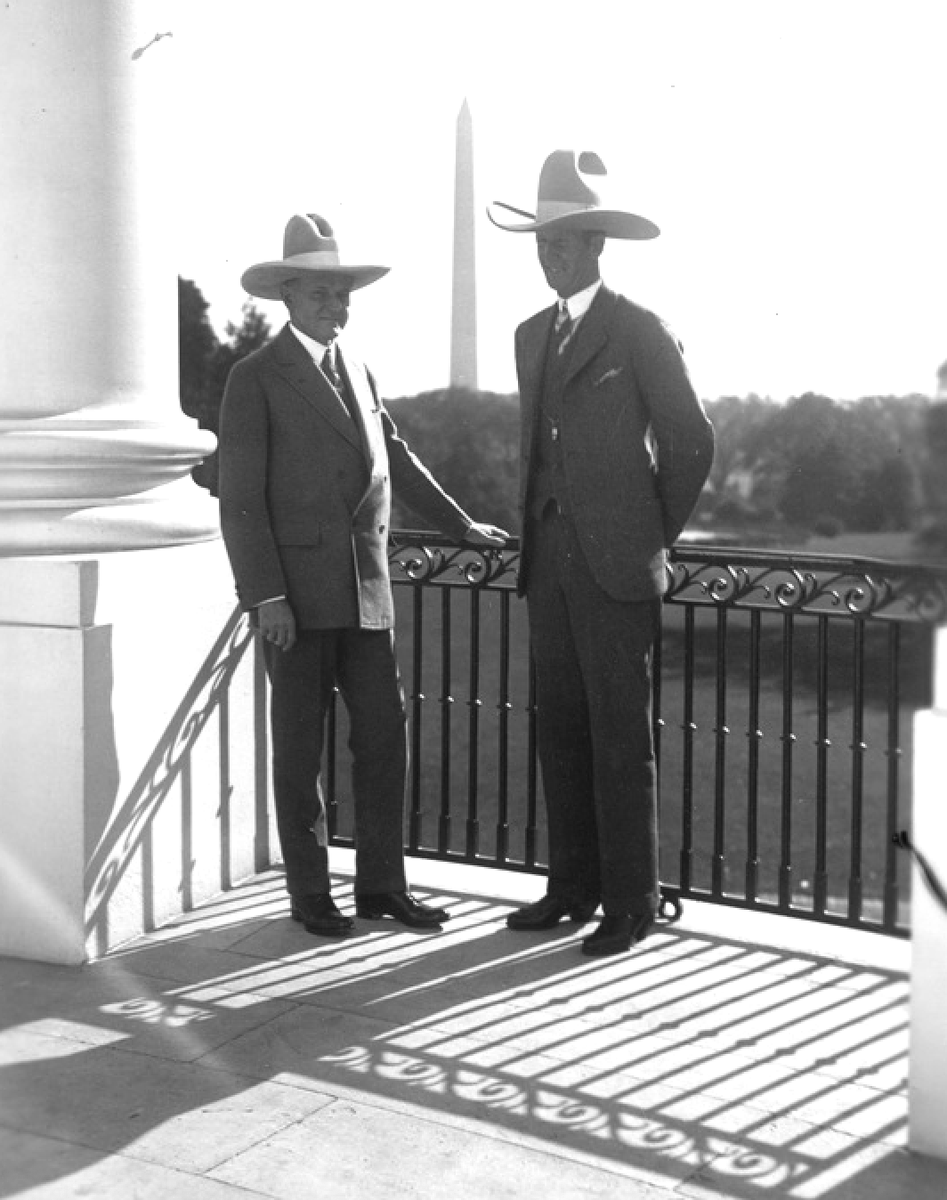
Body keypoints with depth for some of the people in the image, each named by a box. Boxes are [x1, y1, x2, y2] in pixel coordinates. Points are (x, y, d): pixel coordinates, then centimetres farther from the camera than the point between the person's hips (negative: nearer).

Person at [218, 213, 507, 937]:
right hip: (296, 590, -6)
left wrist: (460, 525, 29)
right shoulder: (256, 379, -4)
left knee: (385, 736, 6)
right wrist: (266, 596, -15)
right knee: (300, 747, 4)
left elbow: (396, 461, 28)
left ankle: (382, 885, 17)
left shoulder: (358, 371, 16)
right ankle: (310, 895, 16)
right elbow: (240, 498, -8)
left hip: (365, 588, 6)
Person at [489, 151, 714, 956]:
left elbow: (692, 442, -2)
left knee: (621, 739, -3)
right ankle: (573, 888, 19)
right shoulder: (532, 336, 15)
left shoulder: (640, 332, -5)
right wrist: (535, 535, 16)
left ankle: (632, 905, 5)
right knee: (561, 731, 9)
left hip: (616, 565, -6)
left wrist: (656, 536, 3)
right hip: (550, 563, 7)